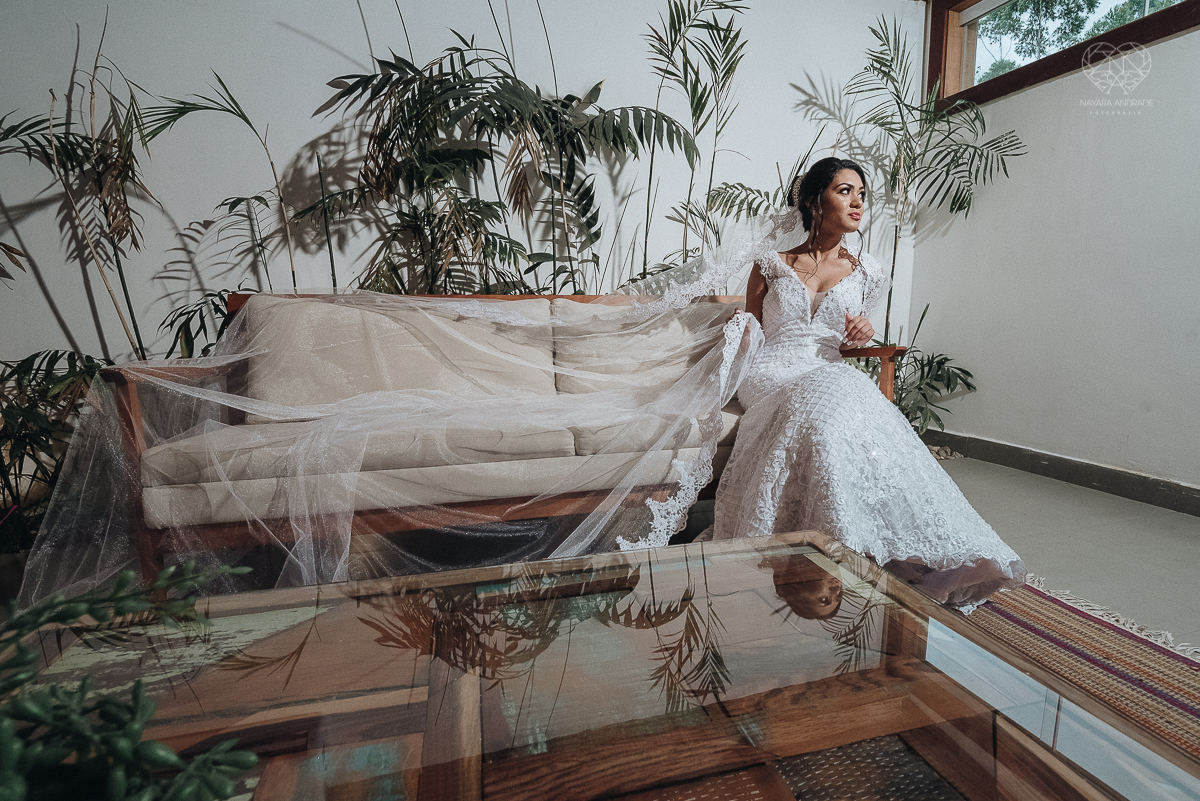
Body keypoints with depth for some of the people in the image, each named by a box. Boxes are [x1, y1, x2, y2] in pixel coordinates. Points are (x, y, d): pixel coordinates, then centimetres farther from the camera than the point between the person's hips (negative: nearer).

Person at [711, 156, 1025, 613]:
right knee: (822, 411, -37)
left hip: (830, 375, 2)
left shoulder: (862, 273, 18)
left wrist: (861, 332, 5)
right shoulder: (772, 264, 11)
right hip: (772, 373, -2)